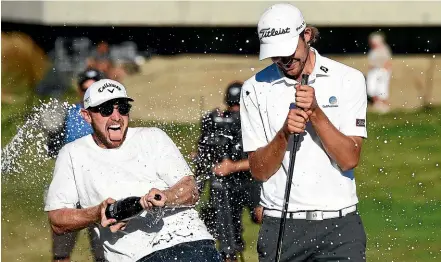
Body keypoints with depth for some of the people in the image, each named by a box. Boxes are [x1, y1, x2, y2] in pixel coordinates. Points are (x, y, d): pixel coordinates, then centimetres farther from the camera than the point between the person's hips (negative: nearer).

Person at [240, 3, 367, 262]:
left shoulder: (348, 79, 1)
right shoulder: (256, 88, 4)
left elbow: (349, 159, -6)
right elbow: (259, 170, 1)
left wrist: (315, 112, -15)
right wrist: (284, 133, -15)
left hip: (339, 224, -1)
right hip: (280, 227, 1)